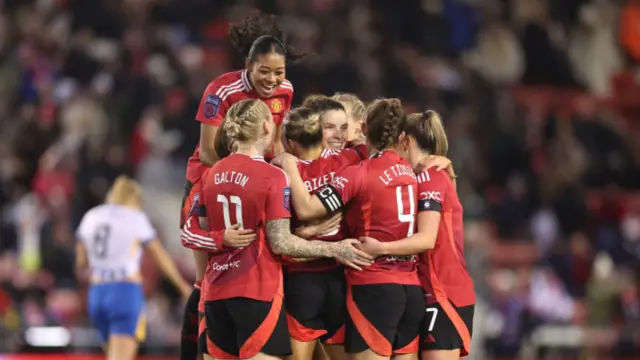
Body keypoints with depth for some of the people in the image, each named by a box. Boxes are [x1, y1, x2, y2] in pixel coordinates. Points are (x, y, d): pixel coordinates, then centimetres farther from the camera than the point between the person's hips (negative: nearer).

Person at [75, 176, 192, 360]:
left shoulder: (91, 217, 12)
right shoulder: (136, 218, 0)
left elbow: (81, 265, 13)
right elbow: (161, 257, 9)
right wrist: (183, 285, 22)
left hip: (97, 294, 5)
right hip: (126, 292, -5)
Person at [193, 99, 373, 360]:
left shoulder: (212, 175, 7)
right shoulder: (273, 177, -12)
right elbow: (280, 243, -14)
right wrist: (333, 249, -6)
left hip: (216, 290, 6)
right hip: (258, 290, -6)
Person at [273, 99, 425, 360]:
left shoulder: (359, 174, -9)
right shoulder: (410, 172, 9)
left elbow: (306, 209, -16)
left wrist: (289, 166, -4)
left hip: (374, 288, -6)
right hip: (411, 289, 6)